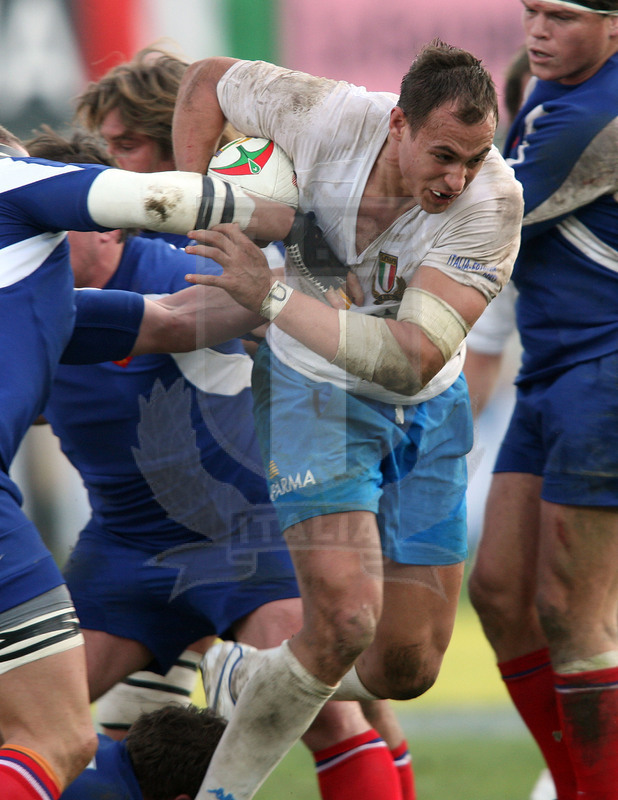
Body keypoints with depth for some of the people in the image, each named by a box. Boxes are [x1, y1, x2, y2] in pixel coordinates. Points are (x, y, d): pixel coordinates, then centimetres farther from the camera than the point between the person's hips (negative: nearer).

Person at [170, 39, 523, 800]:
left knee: (407, 668, 4)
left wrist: (272, 295, -38)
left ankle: (246, 678, 33)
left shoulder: (493, 201, -27)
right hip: (317, 391, -3)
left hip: (426, 412, 3)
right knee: (346, 616, -23)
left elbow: (411, 359, -35)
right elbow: (206, 80, -4)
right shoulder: (328, 117, -25)